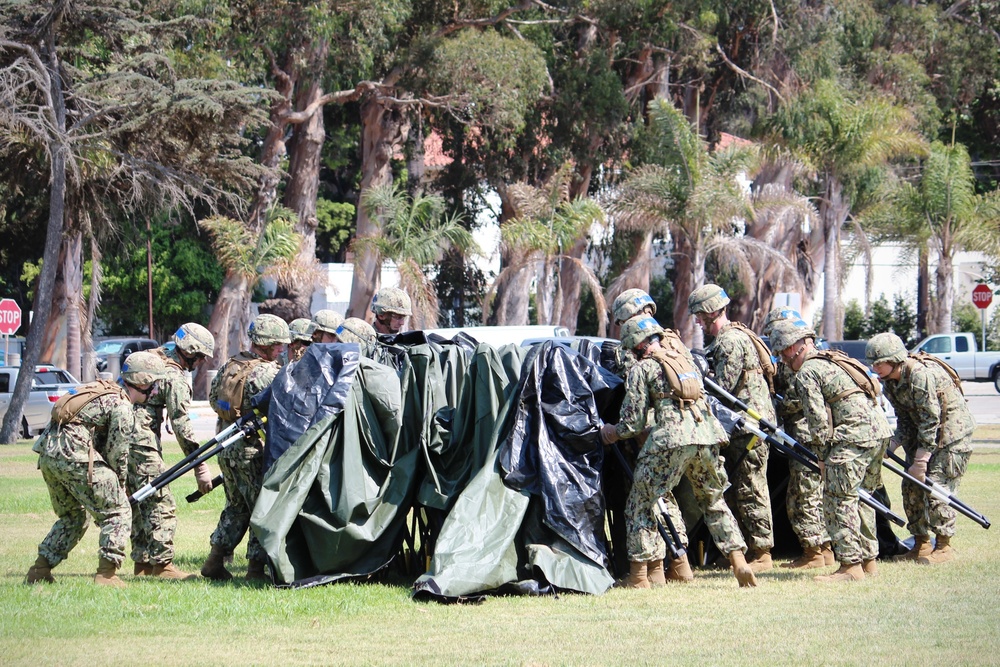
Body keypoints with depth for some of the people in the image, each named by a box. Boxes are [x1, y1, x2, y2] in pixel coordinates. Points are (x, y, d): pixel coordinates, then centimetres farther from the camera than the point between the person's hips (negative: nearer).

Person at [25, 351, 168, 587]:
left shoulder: (104, 392, 24)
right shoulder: (122, 407, -5)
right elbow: (117, 453, -5)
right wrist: (119, 486, 11)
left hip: (48, 453, 9)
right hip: (74, 455, -9)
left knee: (72, 515, 24)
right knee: (117, 512, 0)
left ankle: (40, 570, 21)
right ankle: (106, 574, -7)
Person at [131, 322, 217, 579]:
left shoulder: (153, 357, 14)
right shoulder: (175, 377, -13)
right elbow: (182, 425, -17)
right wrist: (201, 467, -16)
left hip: (122, 439, 9)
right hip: (142, 443, -9)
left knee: (141, 504, 14)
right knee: (162, 505, -7)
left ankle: (143, 563, 16)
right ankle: (161, 563, -9)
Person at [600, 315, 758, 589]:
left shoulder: (642, 369, 6)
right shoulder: (684, 356, 23)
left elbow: (633, 424, 5)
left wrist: (611, 431, 23)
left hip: (672, 439, -6)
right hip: (707, 434, 6)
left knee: (642, 502, 6)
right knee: (714, 501, 20)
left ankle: (638, 574, 2)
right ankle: (739, 563, 9)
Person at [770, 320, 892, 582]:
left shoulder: (807, 373, -4)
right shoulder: (831, 362, 25)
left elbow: (818, 419, -10)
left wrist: (822, 455, -1)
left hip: (854, 435, -10)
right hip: (879, 428, 10)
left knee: (838, 501, -7)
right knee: (861, 499, 17)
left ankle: (850, 565, -10)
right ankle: (868, 561, 20)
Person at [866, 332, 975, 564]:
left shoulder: (921, 375, -28)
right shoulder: (890, 381, 0)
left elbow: (930, 421, -27)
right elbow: (905, 421, 7)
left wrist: (920, 461, -25)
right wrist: (891, 445, -9)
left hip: (952, 433, -9)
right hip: (923, 435, 9)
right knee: (911, 487, 4)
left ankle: (944, 546, -3)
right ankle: (921, 544, 13)